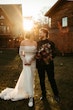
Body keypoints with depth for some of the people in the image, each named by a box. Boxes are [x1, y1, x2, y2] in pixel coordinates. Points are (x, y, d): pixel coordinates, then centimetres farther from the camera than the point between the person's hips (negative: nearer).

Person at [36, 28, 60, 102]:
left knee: (51, 79, 4)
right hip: (40, 64, 3)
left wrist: (50, 58, -11)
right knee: (42, 80, 11)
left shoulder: (50, 43, -3)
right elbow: (35, 53, 9)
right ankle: (43, 94, 28)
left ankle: (56, 94, 21)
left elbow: (54, 53, 0)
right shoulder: (38, 43, 5)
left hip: (49, 64, -3)